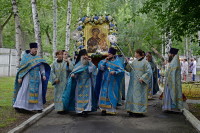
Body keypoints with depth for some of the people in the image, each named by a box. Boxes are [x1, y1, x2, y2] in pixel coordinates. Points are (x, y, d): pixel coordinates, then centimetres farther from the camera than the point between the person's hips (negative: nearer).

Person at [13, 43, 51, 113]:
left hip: (37, 78, 3)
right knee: (24, 91, -5)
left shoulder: (38, 58, 12)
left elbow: (42, 67, 5)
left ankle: (38, 107, 8)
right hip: (28, 77, -3)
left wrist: (43, 75, -10)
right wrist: (20, 77, -6)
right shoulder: (25, 57, 3)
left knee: (37, 91, 2)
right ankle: (20, 106, -1)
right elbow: (21, 67, 1)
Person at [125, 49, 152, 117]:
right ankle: (133, 110, 16)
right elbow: (129, 69, 14)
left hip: (140, 83, -7)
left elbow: (149, 72, -12)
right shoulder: (134, 62, 11)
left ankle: (140, 111, 3)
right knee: (132, 95, 8)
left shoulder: (145, 62, -10)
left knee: (139, 96, -4)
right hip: (133, 82, 7)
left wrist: (142, 78, -20)